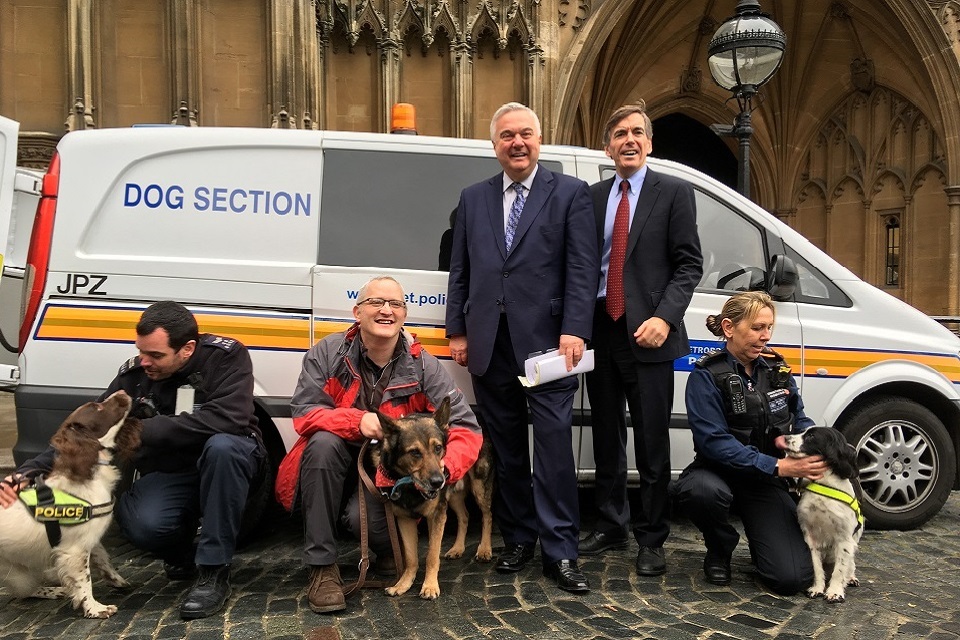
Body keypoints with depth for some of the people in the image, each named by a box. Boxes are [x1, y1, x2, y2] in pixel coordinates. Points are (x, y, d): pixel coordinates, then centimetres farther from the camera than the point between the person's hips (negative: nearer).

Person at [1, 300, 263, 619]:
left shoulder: (226, 356, -18)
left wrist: (140, 431, -32)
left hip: (226, 460, -2)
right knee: (143, 525, -30)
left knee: (221, 446, -38)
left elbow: (226, 419, -33)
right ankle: (182, 549, 10)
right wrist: (30, 471, -19)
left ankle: (214, 573, -24)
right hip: (168, 474, 3)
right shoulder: (134, 373, -6)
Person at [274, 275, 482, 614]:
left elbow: (466, 428, -18)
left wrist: (446, 466, -39)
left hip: (390, 470, -1)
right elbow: (303, 413, -16)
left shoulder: (423, 366, -15)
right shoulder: (327, 352, -13)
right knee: (323, 442, -32)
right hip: (334, 464, 1)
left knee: (364, 519, -30)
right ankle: (322, 567, -18)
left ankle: (390, 548, 12)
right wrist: (358, 420, -34)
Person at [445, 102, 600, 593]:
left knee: (554, 446, -3)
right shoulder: (473, 198, 15)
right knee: (506, 449, 12)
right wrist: (456, 331, 8)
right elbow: (460, 271, 14)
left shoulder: (570, 193, 3)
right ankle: (517, 539, 25)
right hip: (489, 346, 4)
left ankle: (559, 552, 7)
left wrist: (574, 331, -14)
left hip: (546, 341, -4)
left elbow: (583, 268, -4)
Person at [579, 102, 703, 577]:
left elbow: (689, 264, -4)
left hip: (647, 334, -4)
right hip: (600, 330, 4)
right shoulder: (592, 197, 12)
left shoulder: (674, 192, 1)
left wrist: (664, 318, -16)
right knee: (606, 439, 13)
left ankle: (651, 539, 18)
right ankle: (610, 527, 28)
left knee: (652, 443, 4)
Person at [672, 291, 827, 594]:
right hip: (719, 474, -3)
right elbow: (715, 441, -21)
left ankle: (758, 541, 21)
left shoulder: (776, 368, 4)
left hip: (766, 483, 3)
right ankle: (719, 551, -5)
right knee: (702, 490, -40)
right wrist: (779, 466, -29)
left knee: (792, 578, -16)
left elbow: (801, 420, 11)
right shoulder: (706, 375, -13)